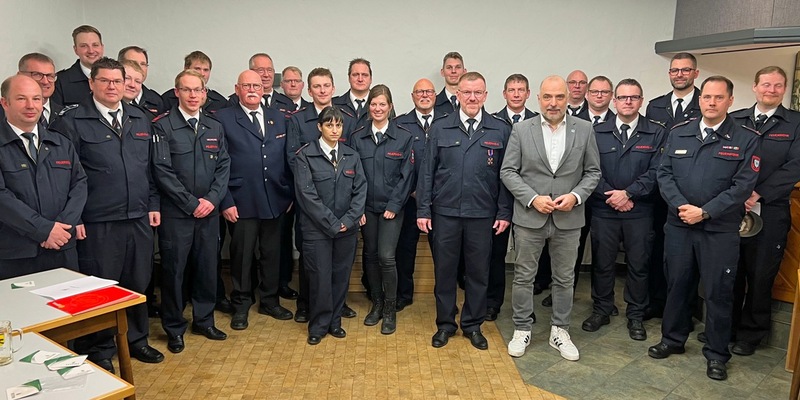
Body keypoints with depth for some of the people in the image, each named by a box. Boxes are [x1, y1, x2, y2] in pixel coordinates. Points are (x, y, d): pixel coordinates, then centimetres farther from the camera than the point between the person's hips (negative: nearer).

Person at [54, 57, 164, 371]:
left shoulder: (140, 120, 12)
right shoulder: (72, 121, -4)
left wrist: (153, 205, 9)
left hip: (139, 219, 5)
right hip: (97, 224, -4)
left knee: (138, 283, 14)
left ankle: (136, 339, 33)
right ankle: (99, 350, 24)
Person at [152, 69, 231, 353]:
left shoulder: (215, 128, 10)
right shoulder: (163, 126, -5)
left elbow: (224, 167, 6)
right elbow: (162, 170, -11)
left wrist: (212, 199, -8)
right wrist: (191, 203, -13)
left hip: (209, 211, 4)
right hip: (176, 212, -4)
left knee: (207, 267, 12)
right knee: (174, 270, 5)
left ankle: (204, 321, 29)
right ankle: (174, 329, 21)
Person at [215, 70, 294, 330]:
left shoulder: (278, 118, 10)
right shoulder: (223, 119, -3)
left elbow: (287, 159, 11)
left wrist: (289, 193, 7)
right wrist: (226, 201, -11)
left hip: (275, 201, 4)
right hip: (242, 203, -4)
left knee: (272, 253, 14)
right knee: (242, 255, 7)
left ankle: (269, 301, 30)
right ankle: (241, 305, 25)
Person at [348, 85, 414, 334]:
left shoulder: (404, 137, -2)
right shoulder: (357, 137, 3)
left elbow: (406, 175, -4)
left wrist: (394, 206, -9)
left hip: (391, 207, -2)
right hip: (366, 206, 3)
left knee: (386, 256, -8)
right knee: (370, 255, 9)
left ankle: (390, 309, 9)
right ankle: (377, 304, 26)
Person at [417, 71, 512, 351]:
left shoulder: (500, 131, 3)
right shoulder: (440, 129, 4)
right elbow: (427, 172, 3)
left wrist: (504, 212, -2)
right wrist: (423, 210, -1)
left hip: (482, 214, 0)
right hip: (445, 213, 0)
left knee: (478, 272, 10)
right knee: (444, 270, 9)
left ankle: (473, 325, 28)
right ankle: (445, 324, 26)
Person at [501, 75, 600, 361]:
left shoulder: (584, 130, 1)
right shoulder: (521, 130, -2)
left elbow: (593, 171, 5)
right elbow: (508, 171, -3)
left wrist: (575, 196, -12)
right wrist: (533, 198, -14)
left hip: (568, 218, 1)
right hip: (529, 216, -1)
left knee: (564, 278, 12)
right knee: (524, 276, 8)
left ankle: (559, 331, 29)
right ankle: (522, 329, 25)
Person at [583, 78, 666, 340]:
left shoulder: (656, 133, 1)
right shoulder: (597, 132, 4)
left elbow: (655, 171, -6)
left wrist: (628, 193, -15)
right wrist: (611, 196, -12)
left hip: (640, 211, 0)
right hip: (603, 210, 1)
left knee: (638, 265, 8)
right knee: (602, 263, 9)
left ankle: (635, 316, 23)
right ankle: (601, 310, 25)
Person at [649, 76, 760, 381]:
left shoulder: (746, 139, -2)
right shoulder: (678, 133, 7)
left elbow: (744, 185, -8)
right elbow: (664, 174, 3)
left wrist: (704, 212, -15)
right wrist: (681, 206, -12)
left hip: (721, 229, -2)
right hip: (678, 224, 3)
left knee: (718, 291, 6)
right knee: (676, 284, 13)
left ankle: (717, 354, 22)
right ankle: (673, 339, 30)